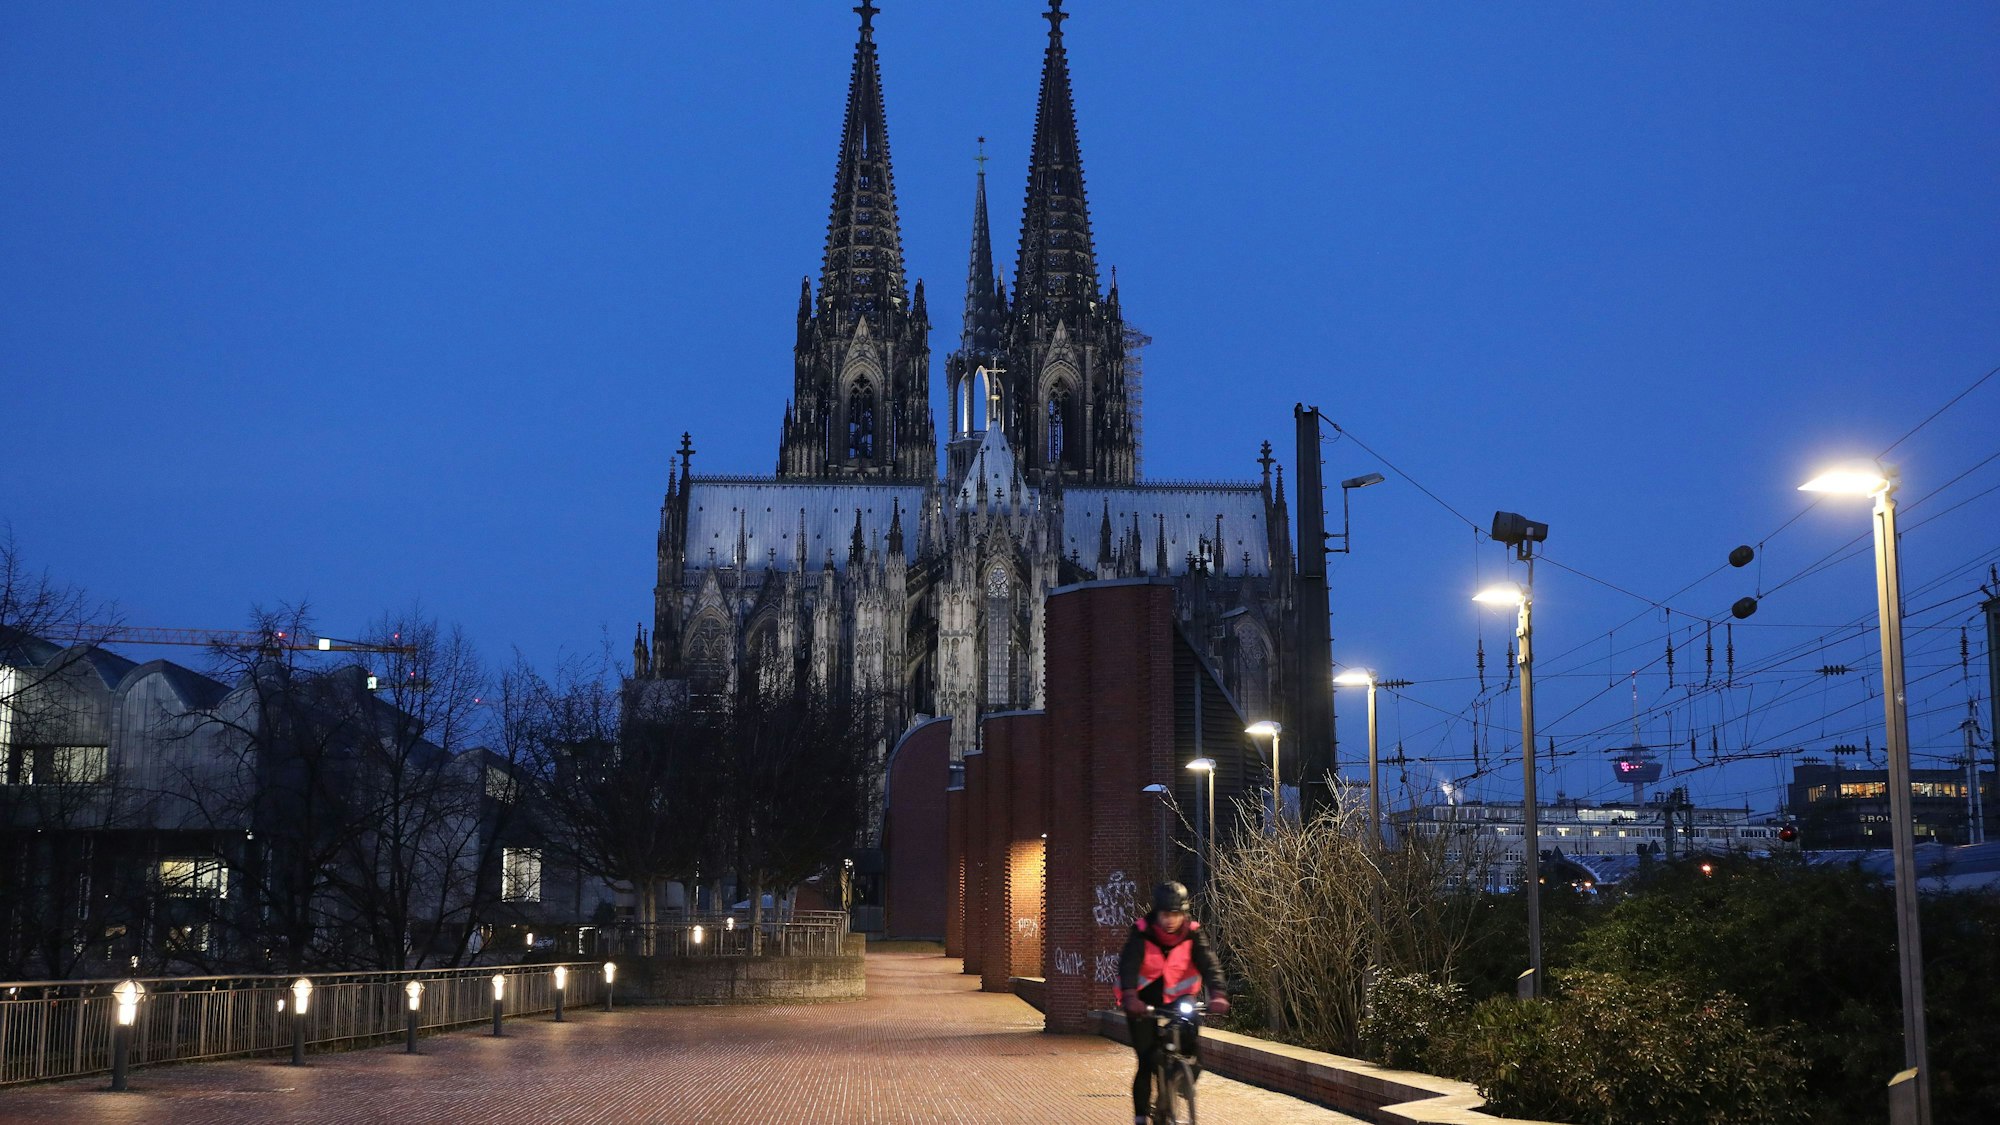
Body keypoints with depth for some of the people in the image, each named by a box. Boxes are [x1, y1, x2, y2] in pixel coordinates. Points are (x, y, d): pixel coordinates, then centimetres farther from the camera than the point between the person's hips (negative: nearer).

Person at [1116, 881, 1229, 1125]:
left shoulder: (1193, 934, -12)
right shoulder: (1141, 933, -18)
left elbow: (1209, 964, -25)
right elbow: (1128, 965, -32)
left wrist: (1218, 994, -44)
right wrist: (1130, 997, -50)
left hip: (1177, 997, 2)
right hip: (1144, 1000, -2)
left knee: (1194, 1054, -16)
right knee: (1147, 1060, -9)